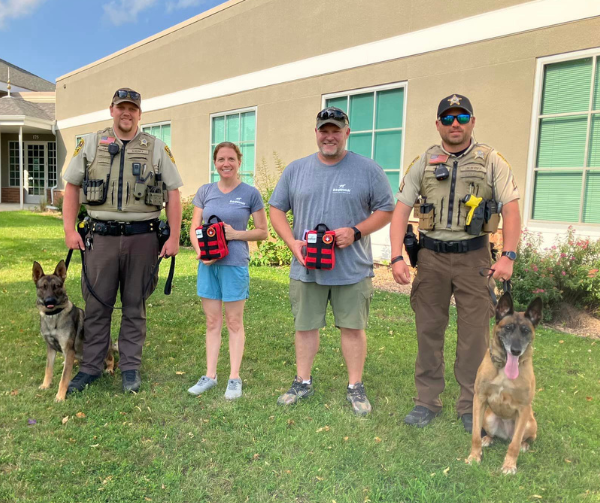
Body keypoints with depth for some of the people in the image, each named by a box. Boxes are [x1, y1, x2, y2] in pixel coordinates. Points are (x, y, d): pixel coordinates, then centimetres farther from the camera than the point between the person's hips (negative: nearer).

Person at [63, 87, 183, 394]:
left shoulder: (157, 149, 5)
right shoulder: (90, 144, 8)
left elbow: (172, 193, 3)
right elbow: (72, 186, 11)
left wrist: (174, 237, -4)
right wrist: (69, 230, 1)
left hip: (142, 237, -1)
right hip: (101, 235, 1)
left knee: (135, 306, 8)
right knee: (96, 304, 7)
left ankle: (130, 368, 21)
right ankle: (91, 367, 22)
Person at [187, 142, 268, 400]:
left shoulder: (250, 193, -2)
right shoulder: (205, 191, 7)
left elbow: (262, 231, 0)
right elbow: (194, 228, 7)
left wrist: (235, 234, -15)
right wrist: (200, 251, -11)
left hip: (235, 265, -3)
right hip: (207, 264, 3)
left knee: (234, 322, 6)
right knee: (212, 322, 11)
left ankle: (234, 378, 18)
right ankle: (210, 375, 22)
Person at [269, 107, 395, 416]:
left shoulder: (368, 170, -1)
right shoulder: (296, 170, 6)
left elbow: (386, 210, 1)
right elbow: (277, 209, 9)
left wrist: (356, 232, -15)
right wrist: (292, 242, -6)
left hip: (353, 270, -2)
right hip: (306, 267, 2)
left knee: (353, 327, 8)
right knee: (305, 326, 12)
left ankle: (355, 387, 24)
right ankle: (302, 382, 28)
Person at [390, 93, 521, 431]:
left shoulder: (492, 161, 2)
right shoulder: (423, 163, 5)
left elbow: (511, 210, -4)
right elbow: (401, 210, 0)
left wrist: (508, 256, -16)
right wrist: (397, 257, -11)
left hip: (473, 256, -1)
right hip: (431, 255, 2)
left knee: (475, 333, 4)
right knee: (428, 330, 8)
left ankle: (471, 406, 22)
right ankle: (427, 401, 23)